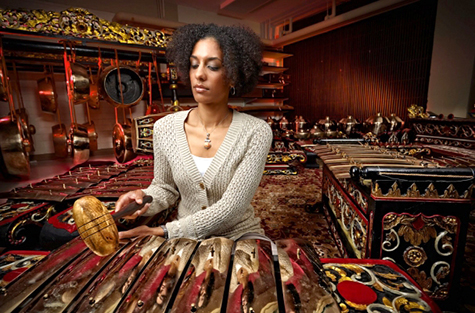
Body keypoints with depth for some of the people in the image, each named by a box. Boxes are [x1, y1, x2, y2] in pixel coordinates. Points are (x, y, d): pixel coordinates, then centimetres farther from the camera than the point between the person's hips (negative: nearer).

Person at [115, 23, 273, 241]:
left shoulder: (256, 132, -16)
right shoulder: (165, 127, -6)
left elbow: (231, 207, -19)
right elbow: (165, 186, 7)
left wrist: (166, 232, -22)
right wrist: (145, 199, -16)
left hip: (239, 236, -3)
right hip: (184, 238, 4)